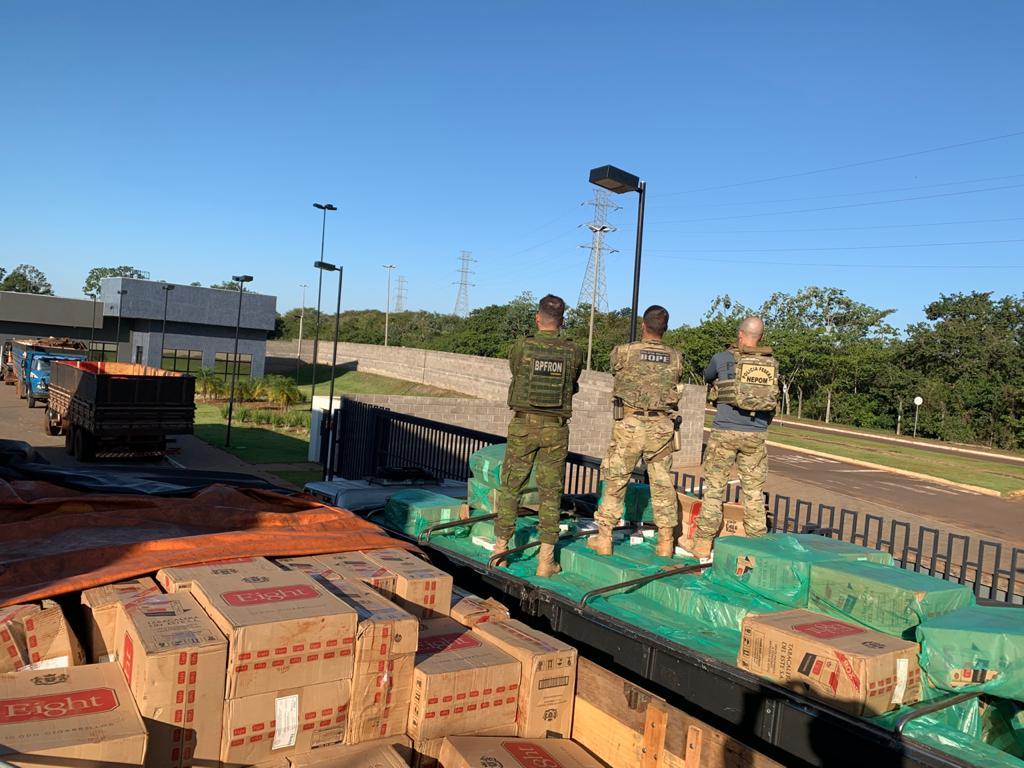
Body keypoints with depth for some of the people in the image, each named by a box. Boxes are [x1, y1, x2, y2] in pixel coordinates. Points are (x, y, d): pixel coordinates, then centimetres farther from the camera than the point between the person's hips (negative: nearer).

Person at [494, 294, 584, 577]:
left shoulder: (521, 347, -7)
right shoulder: (573, 352, -3)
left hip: (524, 425, 0)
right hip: (556, 429, 1)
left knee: (511, 486, 12)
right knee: (550, 492, 7)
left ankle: (500, 548, 19)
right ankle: (546, 560, 8)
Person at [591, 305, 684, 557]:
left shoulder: (623, 352, -6)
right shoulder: (676, 358, 1)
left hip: (629, 425, -2)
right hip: (662, 426, 2)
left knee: (616, 481, 7)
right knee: (662, 483, 10)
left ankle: (604, 538, 11)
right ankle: (666, 542, 15)